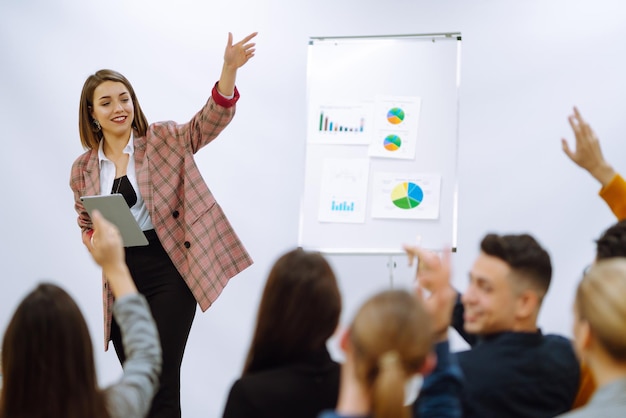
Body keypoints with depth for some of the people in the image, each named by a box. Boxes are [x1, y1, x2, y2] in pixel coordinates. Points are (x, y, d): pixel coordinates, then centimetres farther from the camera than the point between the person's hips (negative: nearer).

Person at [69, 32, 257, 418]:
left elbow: (211, 119, -16)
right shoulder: (84, 169, 8)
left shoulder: (165, 141, -2)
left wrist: (229, 69, -33)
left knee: (162, 383, -6)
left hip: (169, 273, -4)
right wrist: (94, 242, -4)